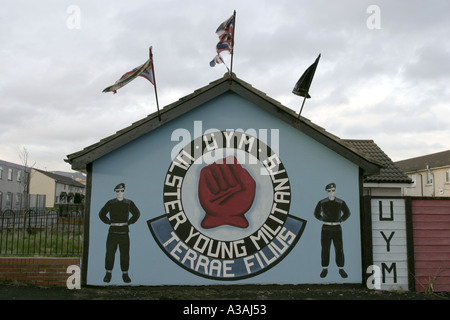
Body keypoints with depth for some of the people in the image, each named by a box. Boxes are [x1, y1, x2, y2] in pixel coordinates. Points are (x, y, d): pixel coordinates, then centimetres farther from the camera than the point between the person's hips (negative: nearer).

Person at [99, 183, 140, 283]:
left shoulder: (129, 203, 2)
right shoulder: (110, 203, 1)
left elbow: (136, 214, 17)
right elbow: (102, 214, 14)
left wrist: (129, 222, 7)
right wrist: (108, 222, 4)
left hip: (124, 233, 0)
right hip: (112, 232, 0)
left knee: (125, 254, 4)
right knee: (110, 253, 3)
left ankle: (125, 274, 16)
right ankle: (108, 273, 18)